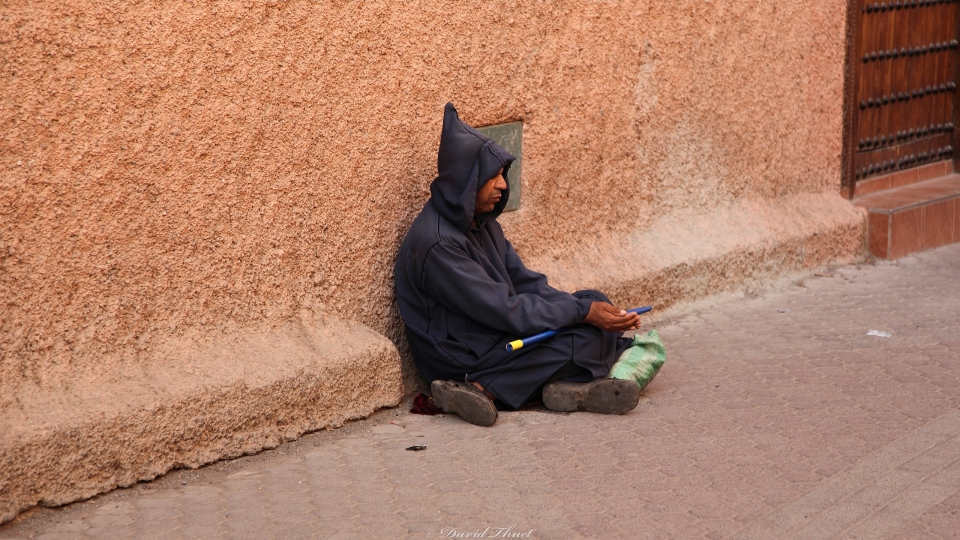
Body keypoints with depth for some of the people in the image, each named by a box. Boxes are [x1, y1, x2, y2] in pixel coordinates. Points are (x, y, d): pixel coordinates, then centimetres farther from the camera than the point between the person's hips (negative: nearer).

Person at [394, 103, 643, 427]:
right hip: (461, 360, -10)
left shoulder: (483, 224, 8)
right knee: (587, 338, -15)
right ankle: (486, 391, -22)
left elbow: (527, 285, 6)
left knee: (593, 302, 2)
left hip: (496, 336, 10)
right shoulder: (437, 244, -22)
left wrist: (592, 307, -8)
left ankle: (567, 386, -22)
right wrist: (582, 312, -20)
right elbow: (503, 311, -23)